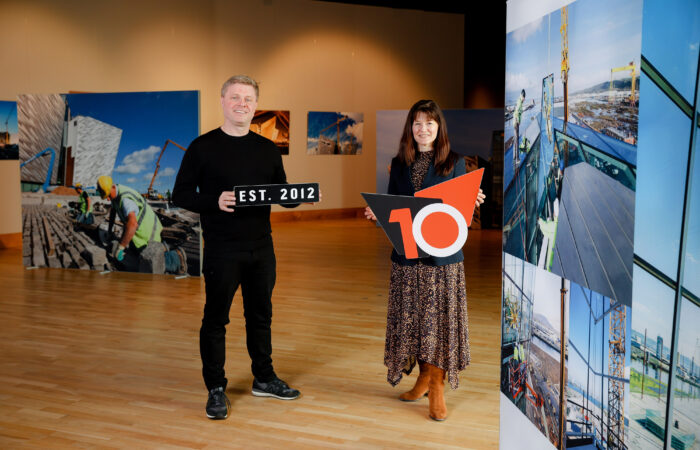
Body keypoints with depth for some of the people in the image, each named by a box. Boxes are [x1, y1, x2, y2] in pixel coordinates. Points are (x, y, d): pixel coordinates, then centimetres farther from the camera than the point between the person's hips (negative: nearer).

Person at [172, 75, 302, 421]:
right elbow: (180, 195, -6)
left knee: (260, 315, 16)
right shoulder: (203, 147, -4)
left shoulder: (267, 149, 8)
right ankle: (216, 390, 20)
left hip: (261, 249, 4)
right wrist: (214, 201, -24)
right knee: (215, 318, 5)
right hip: (222, 252, -4)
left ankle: (264, 379, 32)